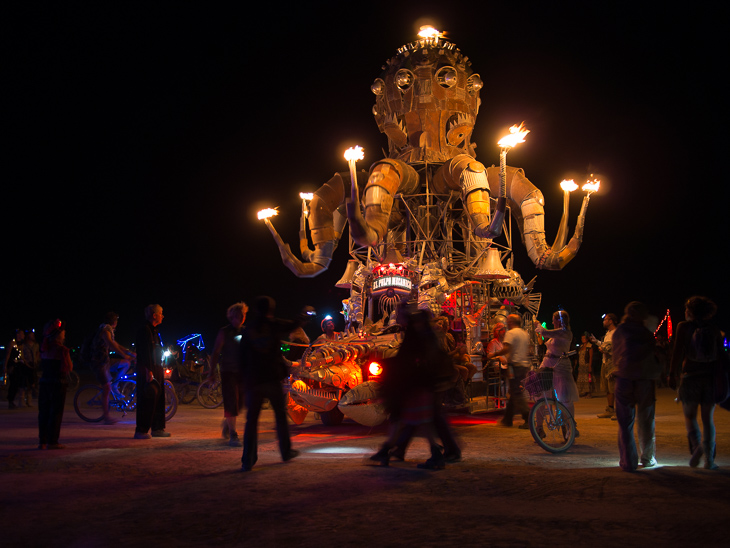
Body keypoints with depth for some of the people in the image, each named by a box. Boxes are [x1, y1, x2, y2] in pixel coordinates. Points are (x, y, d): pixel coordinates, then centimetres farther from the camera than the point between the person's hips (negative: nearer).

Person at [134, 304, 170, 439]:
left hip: (156, 370, 10)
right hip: (147, 370, -10)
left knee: (158, 399, 11)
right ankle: (141, 431, -6)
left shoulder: (154, 330, 18)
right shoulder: (144, 330, -13)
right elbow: (145, 352, -19)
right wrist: (149, 372, -23)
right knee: (147, 401, -9)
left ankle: (157, 428, 18)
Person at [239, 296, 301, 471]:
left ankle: (248, 460, -4)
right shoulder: (275, 325, -2)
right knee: (280, 415, 15)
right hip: (273, 378, -1)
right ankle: (286, 452, 25)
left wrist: (245, 378, 9)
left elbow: (242, 357, 2)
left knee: (251, 419, 2)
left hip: (253, 380, 1)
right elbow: (293, 325, 13)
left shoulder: (248, 330, 2)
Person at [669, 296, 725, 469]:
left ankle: (697, 444, -14)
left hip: (690, 376, -2)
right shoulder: (714, 331, 6)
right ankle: (709, 459, 4)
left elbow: (678, 352, -9)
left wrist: (672, 374, -7)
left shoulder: (684, 327, -1)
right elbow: (722, 355, 4)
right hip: (711, 377, 2)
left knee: (689, 415, 12)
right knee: (708, 419, 8)